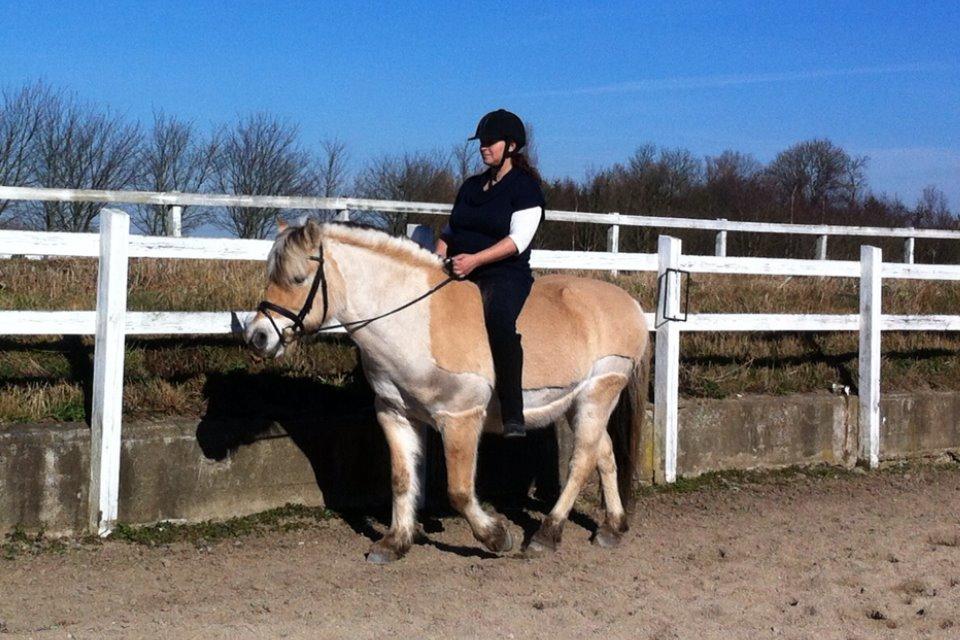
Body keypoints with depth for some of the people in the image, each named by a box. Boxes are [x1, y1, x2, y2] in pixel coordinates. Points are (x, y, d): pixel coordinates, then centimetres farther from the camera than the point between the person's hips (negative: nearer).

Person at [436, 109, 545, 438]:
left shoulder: (525, 186, 0)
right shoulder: (471, 186, 21)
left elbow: (518, 239, -12)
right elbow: (450, 231, 24)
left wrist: (475, 259, -23)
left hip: (505, 275, -8)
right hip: (458, 275, 8)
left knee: (498, 318, -38)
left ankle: (513, 416, -39)